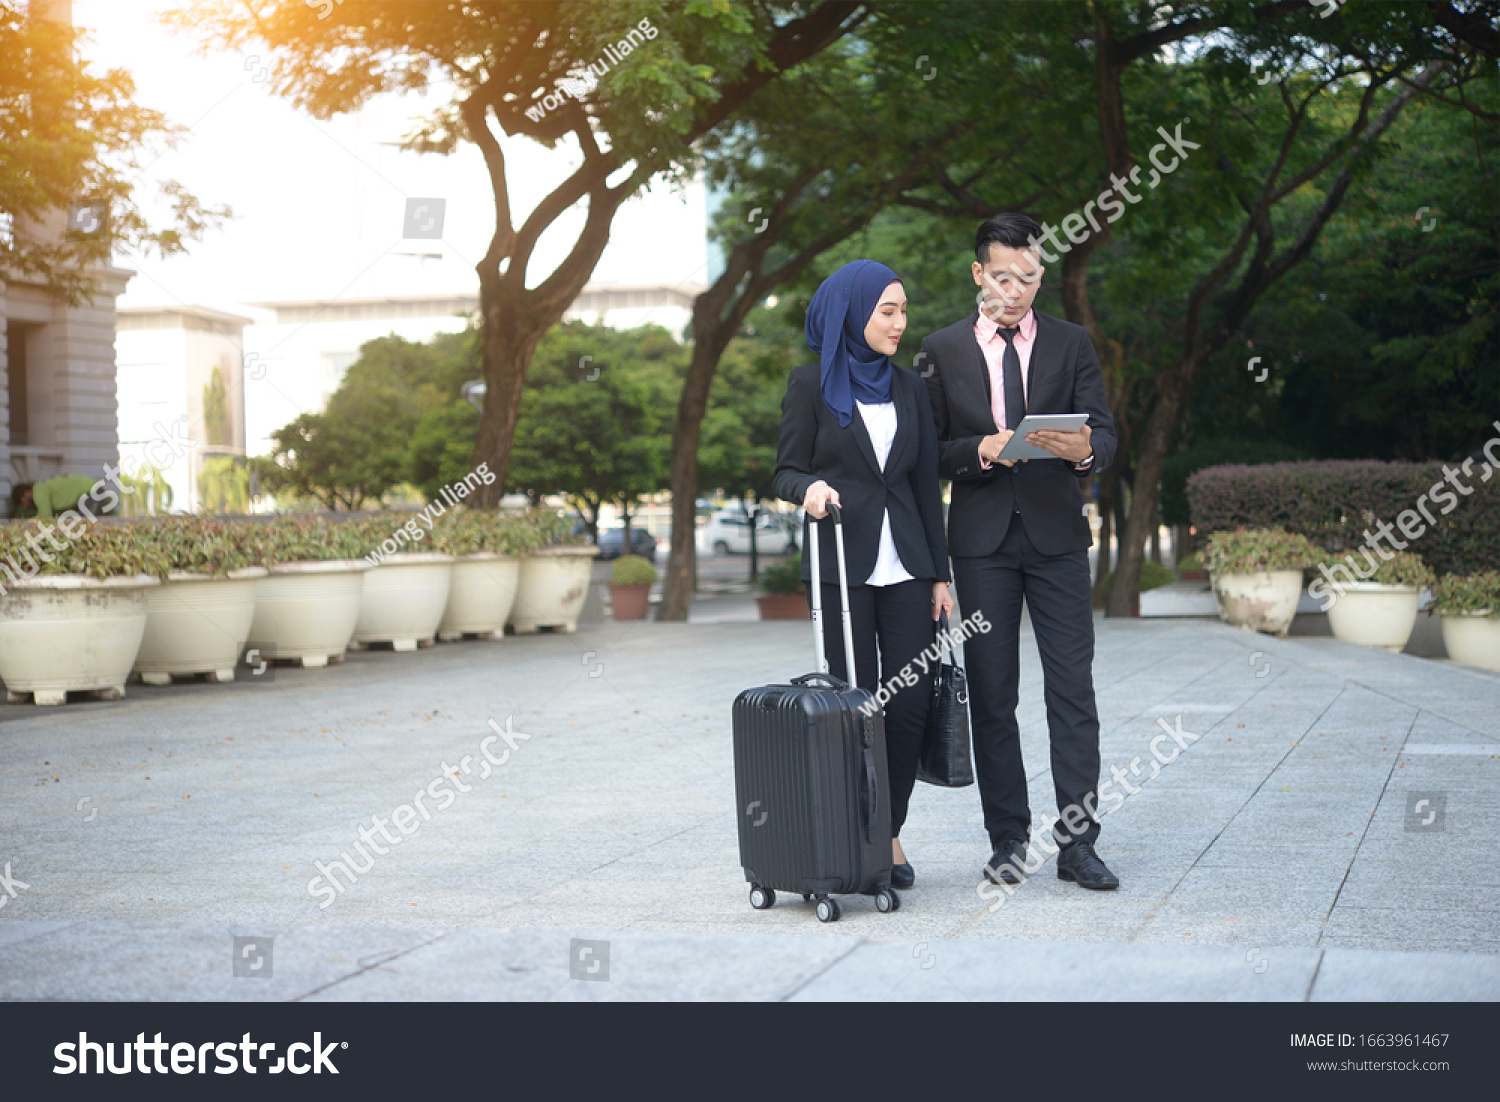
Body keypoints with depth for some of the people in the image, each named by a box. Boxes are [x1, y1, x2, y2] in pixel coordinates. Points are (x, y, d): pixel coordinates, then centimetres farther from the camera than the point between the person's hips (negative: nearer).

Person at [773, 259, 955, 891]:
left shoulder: (909, 390, 13)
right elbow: (786, 470, 1)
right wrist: (809, 488, -23)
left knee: (911, 702, -2)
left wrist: (940, 574, 9)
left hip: (905, 565, 4)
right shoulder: (812, 384, 1)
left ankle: (890, 834, 11)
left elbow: (927, 486, 13)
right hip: (841, 562, -4)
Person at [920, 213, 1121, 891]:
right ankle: (1008, 839, 12)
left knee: (1073, 688, -4)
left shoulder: (1071, 344, 8)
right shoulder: (941, 351, 6)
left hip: (1056, 534, 0)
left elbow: (1105, 434, 2)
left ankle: (1077, 841, 1)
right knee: (991, 695, 3)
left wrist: (1085, 449, -21)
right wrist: (982, 451, -15)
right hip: (982, 539, 0)